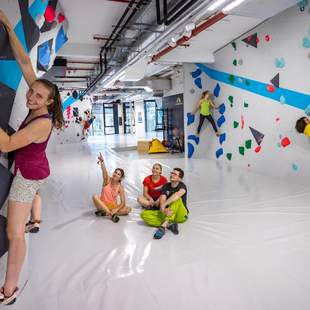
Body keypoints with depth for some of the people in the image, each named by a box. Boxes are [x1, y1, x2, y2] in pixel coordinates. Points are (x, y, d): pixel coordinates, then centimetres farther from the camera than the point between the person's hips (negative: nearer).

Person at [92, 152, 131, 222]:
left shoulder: (120, 187, -8)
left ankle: (105, 213, -25)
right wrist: (102, 162, -53)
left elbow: (123, 203, -12)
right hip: (103, 205, -1)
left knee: (128, 209, -21)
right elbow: (104, 171, -33)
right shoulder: (108, 180, -10)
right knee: (95, 197, -31)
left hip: (113, 206, 1)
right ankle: (112, 214, -35)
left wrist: (116, 209, -31)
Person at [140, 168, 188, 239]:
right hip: (166, 213, 5)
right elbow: (162, 200, -13)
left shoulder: (182, 186, -10)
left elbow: (177, 195, -35)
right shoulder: (166, 186, 3)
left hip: (180, 215, -4)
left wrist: (163, 205, -37)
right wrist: (164, 210, -35)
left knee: (177, 198, -34)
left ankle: (164, 226, -41)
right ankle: (169, 224, -26)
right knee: (144, 214, -13)